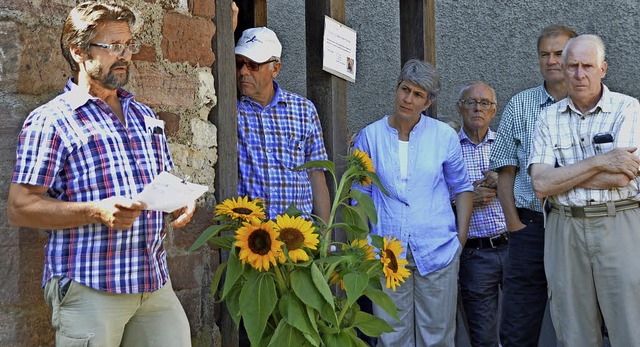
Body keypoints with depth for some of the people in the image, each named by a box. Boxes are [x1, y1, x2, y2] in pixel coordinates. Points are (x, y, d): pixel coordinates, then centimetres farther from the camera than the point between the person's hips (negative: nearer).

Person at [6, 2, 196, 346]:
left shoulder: (144, 116, 19)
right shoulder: (50, 121, -2)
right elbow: (20, 207, -8)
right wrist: (97, 211, -20)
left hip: (156, 284, 6)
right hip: (89, 289, -6)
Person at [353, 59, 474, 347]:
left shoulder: (444, 136, 2)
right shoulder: (370, 136, 2)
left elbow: (462, 187, 11)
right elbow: (361, 194, 9)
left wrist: (461, 238, 4)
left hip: (437, 251, 0)